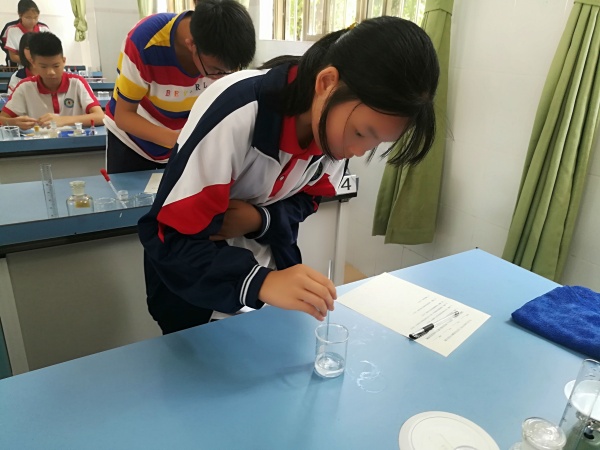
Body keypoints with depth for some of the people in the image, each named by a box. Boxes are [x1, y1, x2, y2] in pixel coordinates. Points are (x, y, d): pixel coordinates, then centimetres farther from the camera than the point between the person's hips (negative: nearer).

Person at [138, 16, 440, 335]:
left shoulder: (341, 122, -16)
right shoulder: (236, 114, -35)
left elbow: (307, 198, -3)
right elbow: (172, 241, -33)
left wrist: (260, 219, -24)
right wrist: (258, 282, -48)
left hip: (268, 257, 5)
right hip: (184, 267, -4)